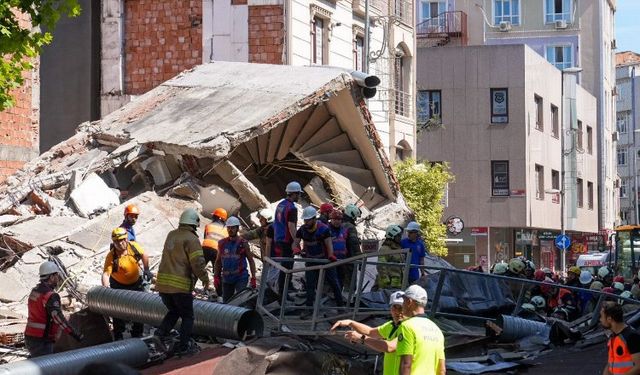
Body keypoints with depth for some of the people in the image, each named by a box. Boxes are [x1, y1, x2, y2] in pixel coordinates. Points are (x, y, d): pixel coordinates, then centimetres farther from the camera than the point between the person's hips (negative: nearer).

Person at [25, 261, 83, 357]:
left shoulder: (34, 291, 10)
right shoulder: (51, 296, -19)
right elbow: (58, 318, -27)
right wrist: (76, 334, -28)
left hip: (30, 337, 9)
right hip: (42, 341, -9)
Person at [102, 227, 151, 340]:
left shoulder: (134, 246, -16)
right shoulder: (111, 256, -26)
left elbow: (144, 256, 5)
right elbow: (106, 273, -35)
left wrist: (146, 270, 10)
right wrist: (106, 287, -51)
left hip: (136, 283, 3)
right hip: (119, 285, -3)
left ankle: (137, 334, 24)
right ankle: (118, 337, 14)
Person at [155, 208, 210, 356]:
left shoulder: (171, 235, 11)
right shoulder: (191, 239, -11)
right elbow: (198, 263, -15)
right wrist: (205, 279, 0)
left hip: (162, 282, 6)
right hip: (180, 284, -6)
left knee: (173, 311, 25)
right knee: (187, 316, 8)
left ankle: (160, 334, 8)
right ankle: (184, 347, 5)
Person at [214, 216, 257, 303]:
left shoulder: (243, 243, -2)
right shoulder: (222, 243, 8)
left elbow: (251, 261, 2)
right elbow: (218, 261, 15)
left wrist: (253, 278, -5)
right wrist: (216, 277, 7)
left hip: (241, 277, -4)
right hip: (226, 278, 4)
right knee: (226, 302, 8)